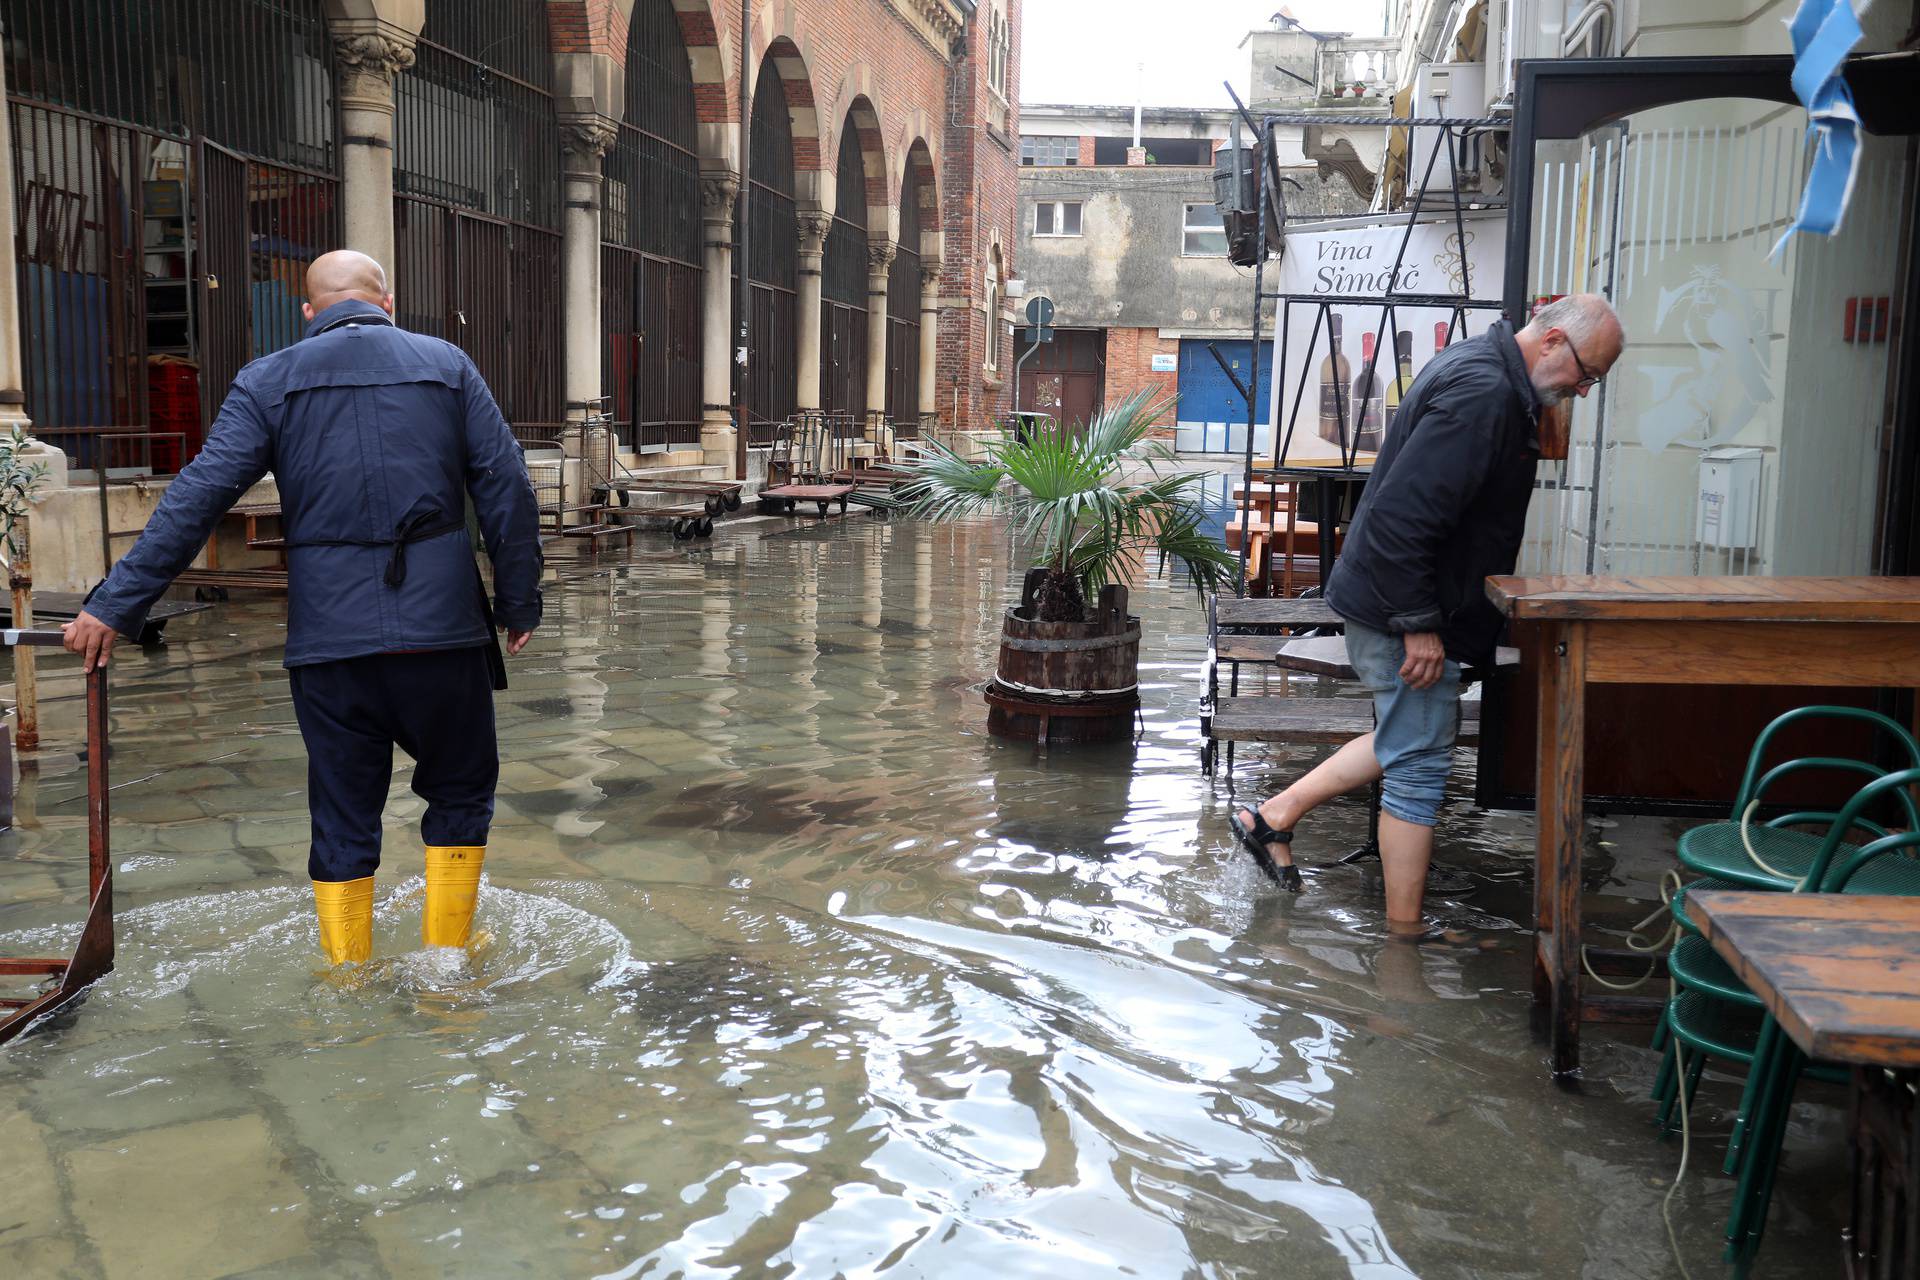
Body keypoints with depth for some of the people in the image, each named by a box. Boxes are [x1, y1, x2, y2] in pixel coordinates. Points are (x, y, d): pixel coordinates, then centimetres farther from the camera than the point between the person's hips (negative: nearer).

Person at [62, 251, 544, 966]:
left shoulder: (268, 381, 5)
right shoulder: (446, 364, 7)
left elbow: (196, 499, -2)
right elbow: (507, 490, 2)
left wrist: (114, 605, 1)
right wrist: (519, 604, 9)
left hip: (330, 638, 1)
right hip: (443, 628, 0)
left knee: (342, 823, 12)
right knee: (461, 792, 17)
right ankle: (446, 961, 22)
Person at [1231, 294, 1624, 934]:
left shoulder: (1487, 374, 12)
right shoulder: (1482, 393, -22)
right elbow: (1401, 515, -29)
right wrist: (1419, 624, -25)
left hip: (1394, 602, 10)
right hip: (1404, 611, -10)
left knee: (1408, 740, 22)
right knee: (1419, 765, -1)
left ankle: (1274, 816, 26)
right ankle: (1404, 934, 10)